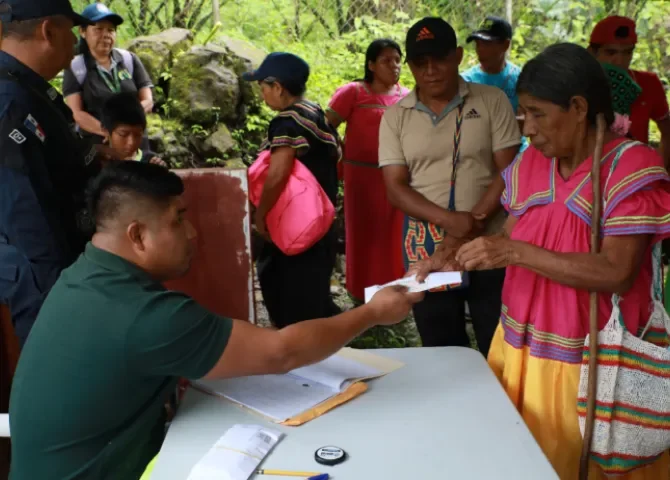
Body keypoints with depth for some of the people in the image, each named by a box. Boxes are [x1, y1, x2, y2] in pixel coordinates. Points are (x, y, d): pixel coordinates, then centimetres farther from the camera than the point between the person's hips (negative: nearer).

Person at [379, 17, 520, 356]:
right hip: (427, 250, 2)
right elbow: (396, 188, -3)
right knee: (440, 350, 14)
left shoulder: (492, 101, 0)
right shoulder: (395, 117, 4)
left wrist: (472, 226, -16)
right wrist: (450, 220, -17)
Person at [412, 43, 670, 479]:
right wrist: (459, 260, -7)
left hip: (589, 364, -5)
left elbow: (617, 273, -23)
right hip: (521, 350, 5)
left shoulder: (633, 168, -15)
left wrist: (515, 252, -26)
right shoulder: (529, 165, 3)